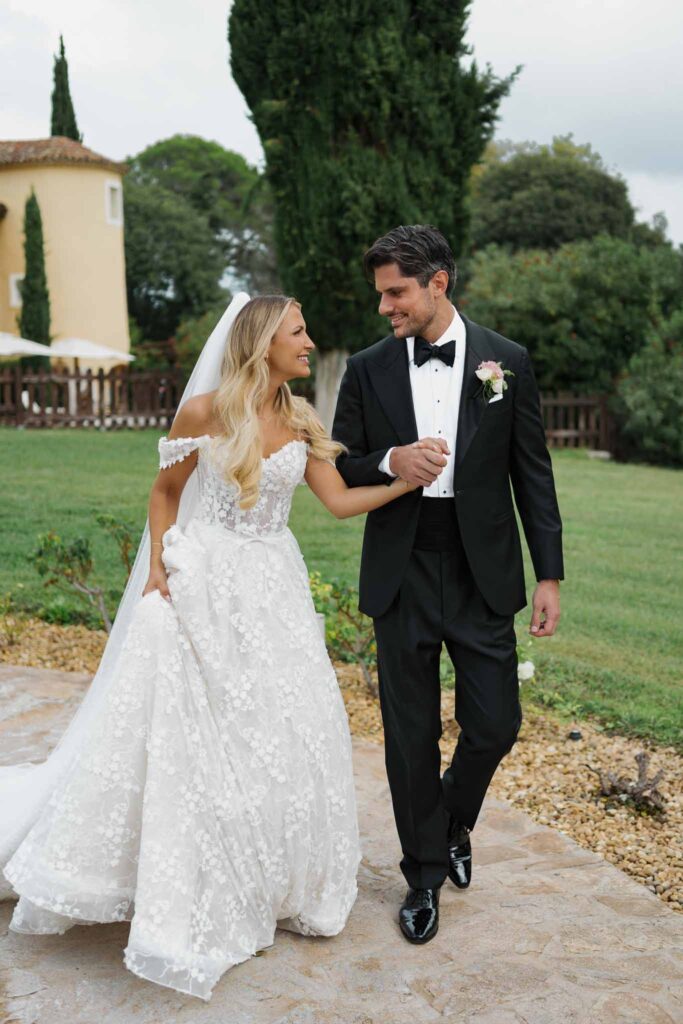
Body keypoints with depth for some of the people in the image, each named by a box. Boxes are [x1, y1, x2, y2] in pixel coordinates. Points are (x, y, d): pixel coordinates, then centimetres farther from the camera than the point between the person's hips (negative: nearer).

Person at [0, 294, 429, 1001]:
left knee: (285, 735, 5)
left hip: (273, 590, 5)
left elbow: (340, 501, 1)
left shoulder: (300, 425, 6)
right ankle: (205, 904, 18)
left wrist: (407, 483, -10)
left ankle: (270, 889, 25)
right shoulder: (204, 412, -6)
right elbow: (165, 492, 3)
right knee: (196, 741, 0)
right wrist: (157, 568, -6)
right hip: (205, 587, -4)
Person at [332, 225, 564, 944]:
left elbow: (532, 474, 2)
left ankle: (454, 820, 36)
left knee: (494, 725, 3)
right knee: (411, 733, 8)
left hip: (482, 576, 0)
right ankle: (425, 873, 27)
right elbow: (339, 468, 6)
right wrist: (389, 461, -16)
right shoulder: (366, 370, 2)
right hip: (401, 579, 1)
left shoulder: (506, 361, 0)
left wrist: (549, 574, -2)